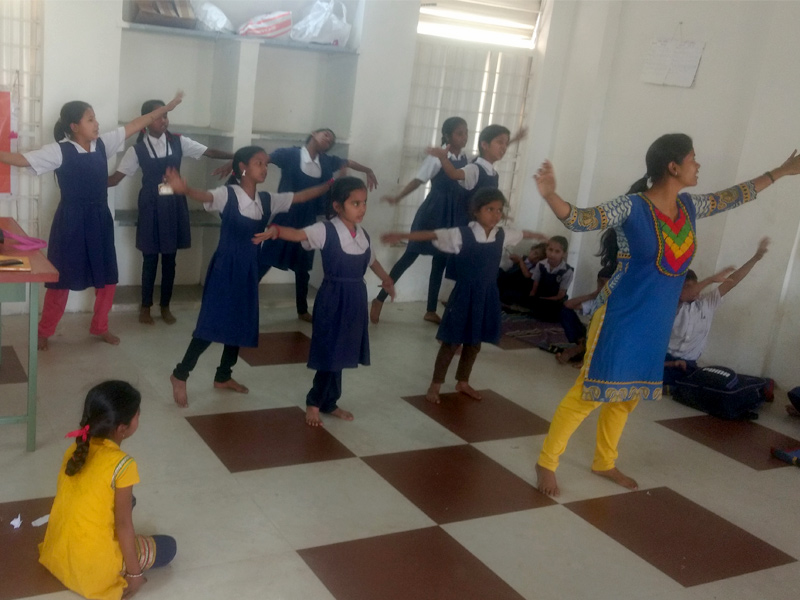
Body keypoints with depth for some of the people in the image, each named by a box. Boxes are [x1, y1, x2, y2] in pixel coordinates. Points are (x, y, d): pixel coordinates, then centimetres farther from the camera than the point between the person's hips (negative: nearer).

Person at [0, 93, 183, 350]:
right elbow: (22, 159, -15)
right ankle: (44, 332, 21)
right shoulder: (59, 151, -11)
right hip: (71, 221, -5)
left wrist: (167, 107, 9)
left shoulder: (102, 144, 3)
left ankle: (99, 327, 30)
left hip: (100, 219, 5)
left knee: (108, 278, 11)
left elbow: (134, 125, 6)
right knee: (61, 279, 4)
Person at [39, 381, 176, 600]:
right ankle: (111, 578, 0)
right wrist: (134, 574, -5)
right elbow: (124, 525, -16)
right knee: (168, 547, 14)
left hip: (55, 555, 7)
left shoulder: (75, 449, -1)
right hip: (91, 567, -7)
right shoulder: (122, 464, -22)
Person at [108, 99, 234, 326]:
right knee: (150, 258, 4)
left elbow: (210, 152, -4)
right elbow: (116, 178, -5)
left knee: (170, 258, 9)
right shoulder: (138, 149, -5)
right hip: (151, 206, -2)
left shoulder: (178, 142, -1)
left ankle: (165, 306, 23)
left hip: (174, 205, 2)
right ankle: (145, 307, 19)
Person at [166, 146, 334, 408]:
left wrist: (330, 185, 5)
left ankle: (223, 376, 31)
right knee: (212, 323, -7)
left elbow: (301, 196, 10)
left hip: (248, 269, 7)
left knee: (241, 324, 14)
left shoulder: (267, 200, 4)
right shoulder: (228, 194, -14)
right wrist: (184, 189, -55)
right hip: (225, 266, -6)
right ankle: (180, 375, 8)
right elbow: (205, 196, -33)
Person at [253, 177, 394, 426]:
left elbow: (371, 260, 23)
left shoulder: (363, 235, 5)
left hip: (356, 298, 6)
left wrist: (386, 279, 28)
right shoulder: (325, 231, -15)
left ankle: (329, 403, 30)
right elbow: (298, 234, -31)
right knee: (329, 353, 0)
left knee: (341, 353, 16)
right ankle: (314, 403, 20)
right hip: (333, 298, -6)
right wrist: (276, 230, -49)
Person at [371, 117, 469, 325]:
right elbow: (419, 180, -16)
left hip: (454, 216, 6)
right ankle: (379, 299, 9)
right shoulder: (437, 156, -13)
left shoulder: (465, 158, 3)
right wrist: (398, 197, -26)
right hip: (433, 213, -5)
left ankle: (431, 310, 23)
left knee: (440, 261, 12)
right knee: (410, 255, -1)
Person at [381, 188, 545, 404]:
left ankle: (462, 382, 35)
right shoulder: (462, 234, -16)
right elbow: (432, 235, -22)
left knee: (474, 343, 17)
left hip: (487, 297, 5)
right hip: (464, 295, -5)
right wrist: (401, 236, -33)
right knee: (451, 342, 4)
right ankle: (435, 385, 17)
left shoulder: (502, 235, 0)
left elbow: (522, 234, 20)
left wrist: (539, 236, 40)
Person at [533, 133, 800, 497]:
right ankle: (546, 462, 10)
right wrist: (550, 195, -45)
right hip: (620, 318, -7)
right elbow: (579, 220, -25)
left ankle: (604, 463, 35)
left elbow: (732, 197, 21)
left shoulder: (689, 206, 5)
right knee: (589, 394, -4)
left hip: (655, 324, 7)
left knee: (626, 397, 18)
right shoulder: (631, 207, -17)